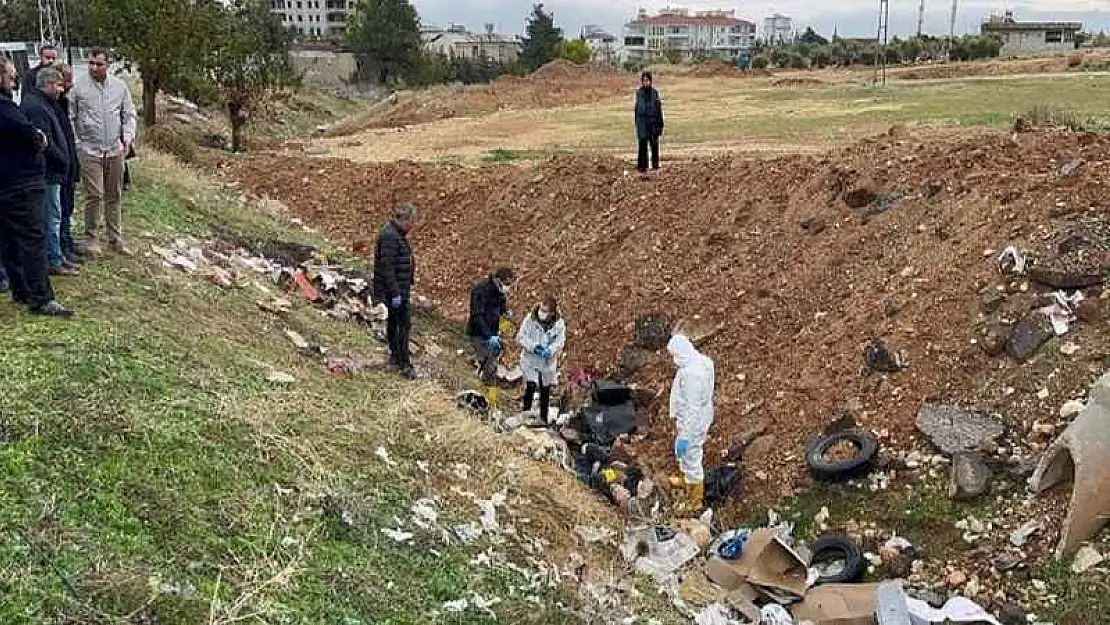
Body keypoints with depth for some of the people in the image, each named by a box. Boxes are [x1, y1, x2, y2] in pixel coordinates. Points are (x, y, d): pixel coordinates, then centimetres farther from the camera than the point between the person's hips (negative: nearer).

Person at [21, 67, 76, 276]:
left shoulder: (35, 102, 14)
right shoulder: (37, 107, -19)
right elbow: (46, 143, -23)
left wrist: (63, 163, 13)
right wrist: (64, 164, -13)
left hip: (49, 171, 11)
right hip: (49, 172, -11)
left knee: (52, 217, 16)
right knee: (52, 218, -2)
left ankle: (56, 257, 25)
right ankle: (54, 262, 6)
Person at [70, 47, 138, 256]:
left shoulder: (119, 86, 6)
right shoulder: (78, 86, -4)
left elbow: (129, 114, 12)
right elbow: (70, 117, -1)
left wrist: (128, 136, -4)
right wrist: (76, 144, -8)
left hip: (115, 150, 4)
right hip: (89, 151, -4)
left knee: (115, 196, 10)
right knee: (95, 195, -7)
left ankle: (116, 239, 20)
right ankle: (90, 237, 8)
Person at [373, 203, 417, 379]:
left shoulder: (397, 234, 12)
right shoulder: (390, 236, -20)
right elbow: (387, 266, -24)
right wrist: (395, 293, -25)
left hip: (399, 288, 11)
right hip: (396, 289, -11)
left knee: (394, 322, 18)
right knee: (404, 323, -9)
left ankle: (395, 357, 29)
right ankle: (404, 364, -6)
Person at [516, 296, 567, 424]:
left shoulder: (559, 324, -8)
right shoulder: (530, 319, -11)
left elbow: (560, 342, -12)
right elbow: (521, 337, -11)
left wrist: (549, 350, -30)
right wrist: (534, 347, -24)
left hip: (548, 361, 2)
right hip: (530, 359, -2)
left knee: (546, 390, 12)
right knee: (531, 385, -15)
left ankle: (544, 418, 29)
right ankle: (526, 412, 4)